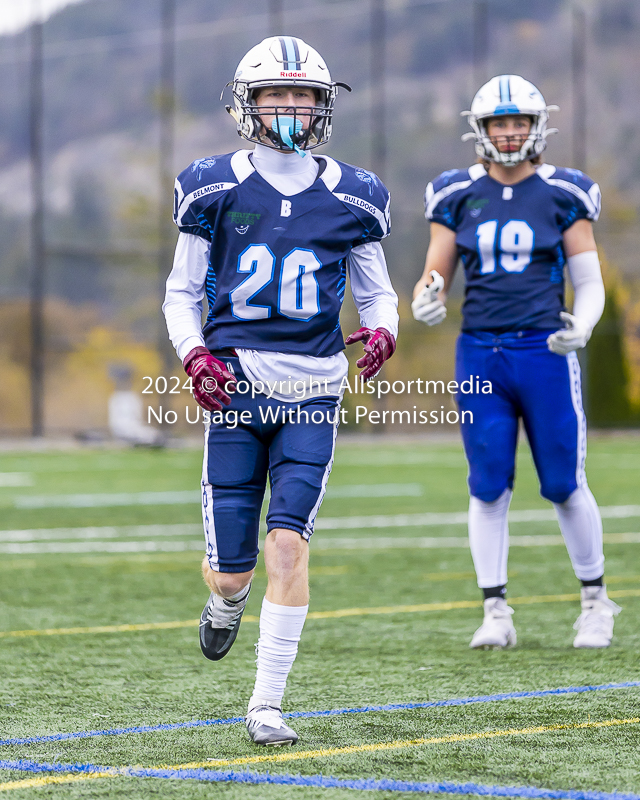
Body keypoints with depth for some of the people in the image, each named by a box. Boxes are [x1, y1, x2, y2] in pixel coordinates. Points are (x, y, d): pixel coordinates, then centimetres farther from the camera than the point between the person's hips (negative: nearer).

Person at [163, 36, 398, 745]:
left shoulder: (351, 197, 4)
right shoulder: (214, 189, 1)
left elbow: (376, 292, 15)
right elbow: (182, 293, 8)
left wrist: (381, 332, -8)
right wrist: (194, 356, -10)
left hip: (312, 392, 0)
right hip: (236, 386, 0)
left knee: (288, 542, -14)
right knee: (231, 569, 0)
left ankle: (266, 704, -5)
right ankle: (228, 596, 40)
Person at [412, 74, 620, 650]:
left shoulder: (563, 195, 1)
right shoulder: (458, 195, 6)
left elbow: (590, 283, 3)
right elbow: (434, 278, 9)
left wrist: (582, 326, -17)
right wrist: (425, 302, -14)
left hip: (545, 352, -2)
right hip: (480, 354, 2)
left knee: (564, 485, 2)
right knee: (488, 487, 1)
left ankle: (596, 601, 17)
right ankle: (496, 613, 9)